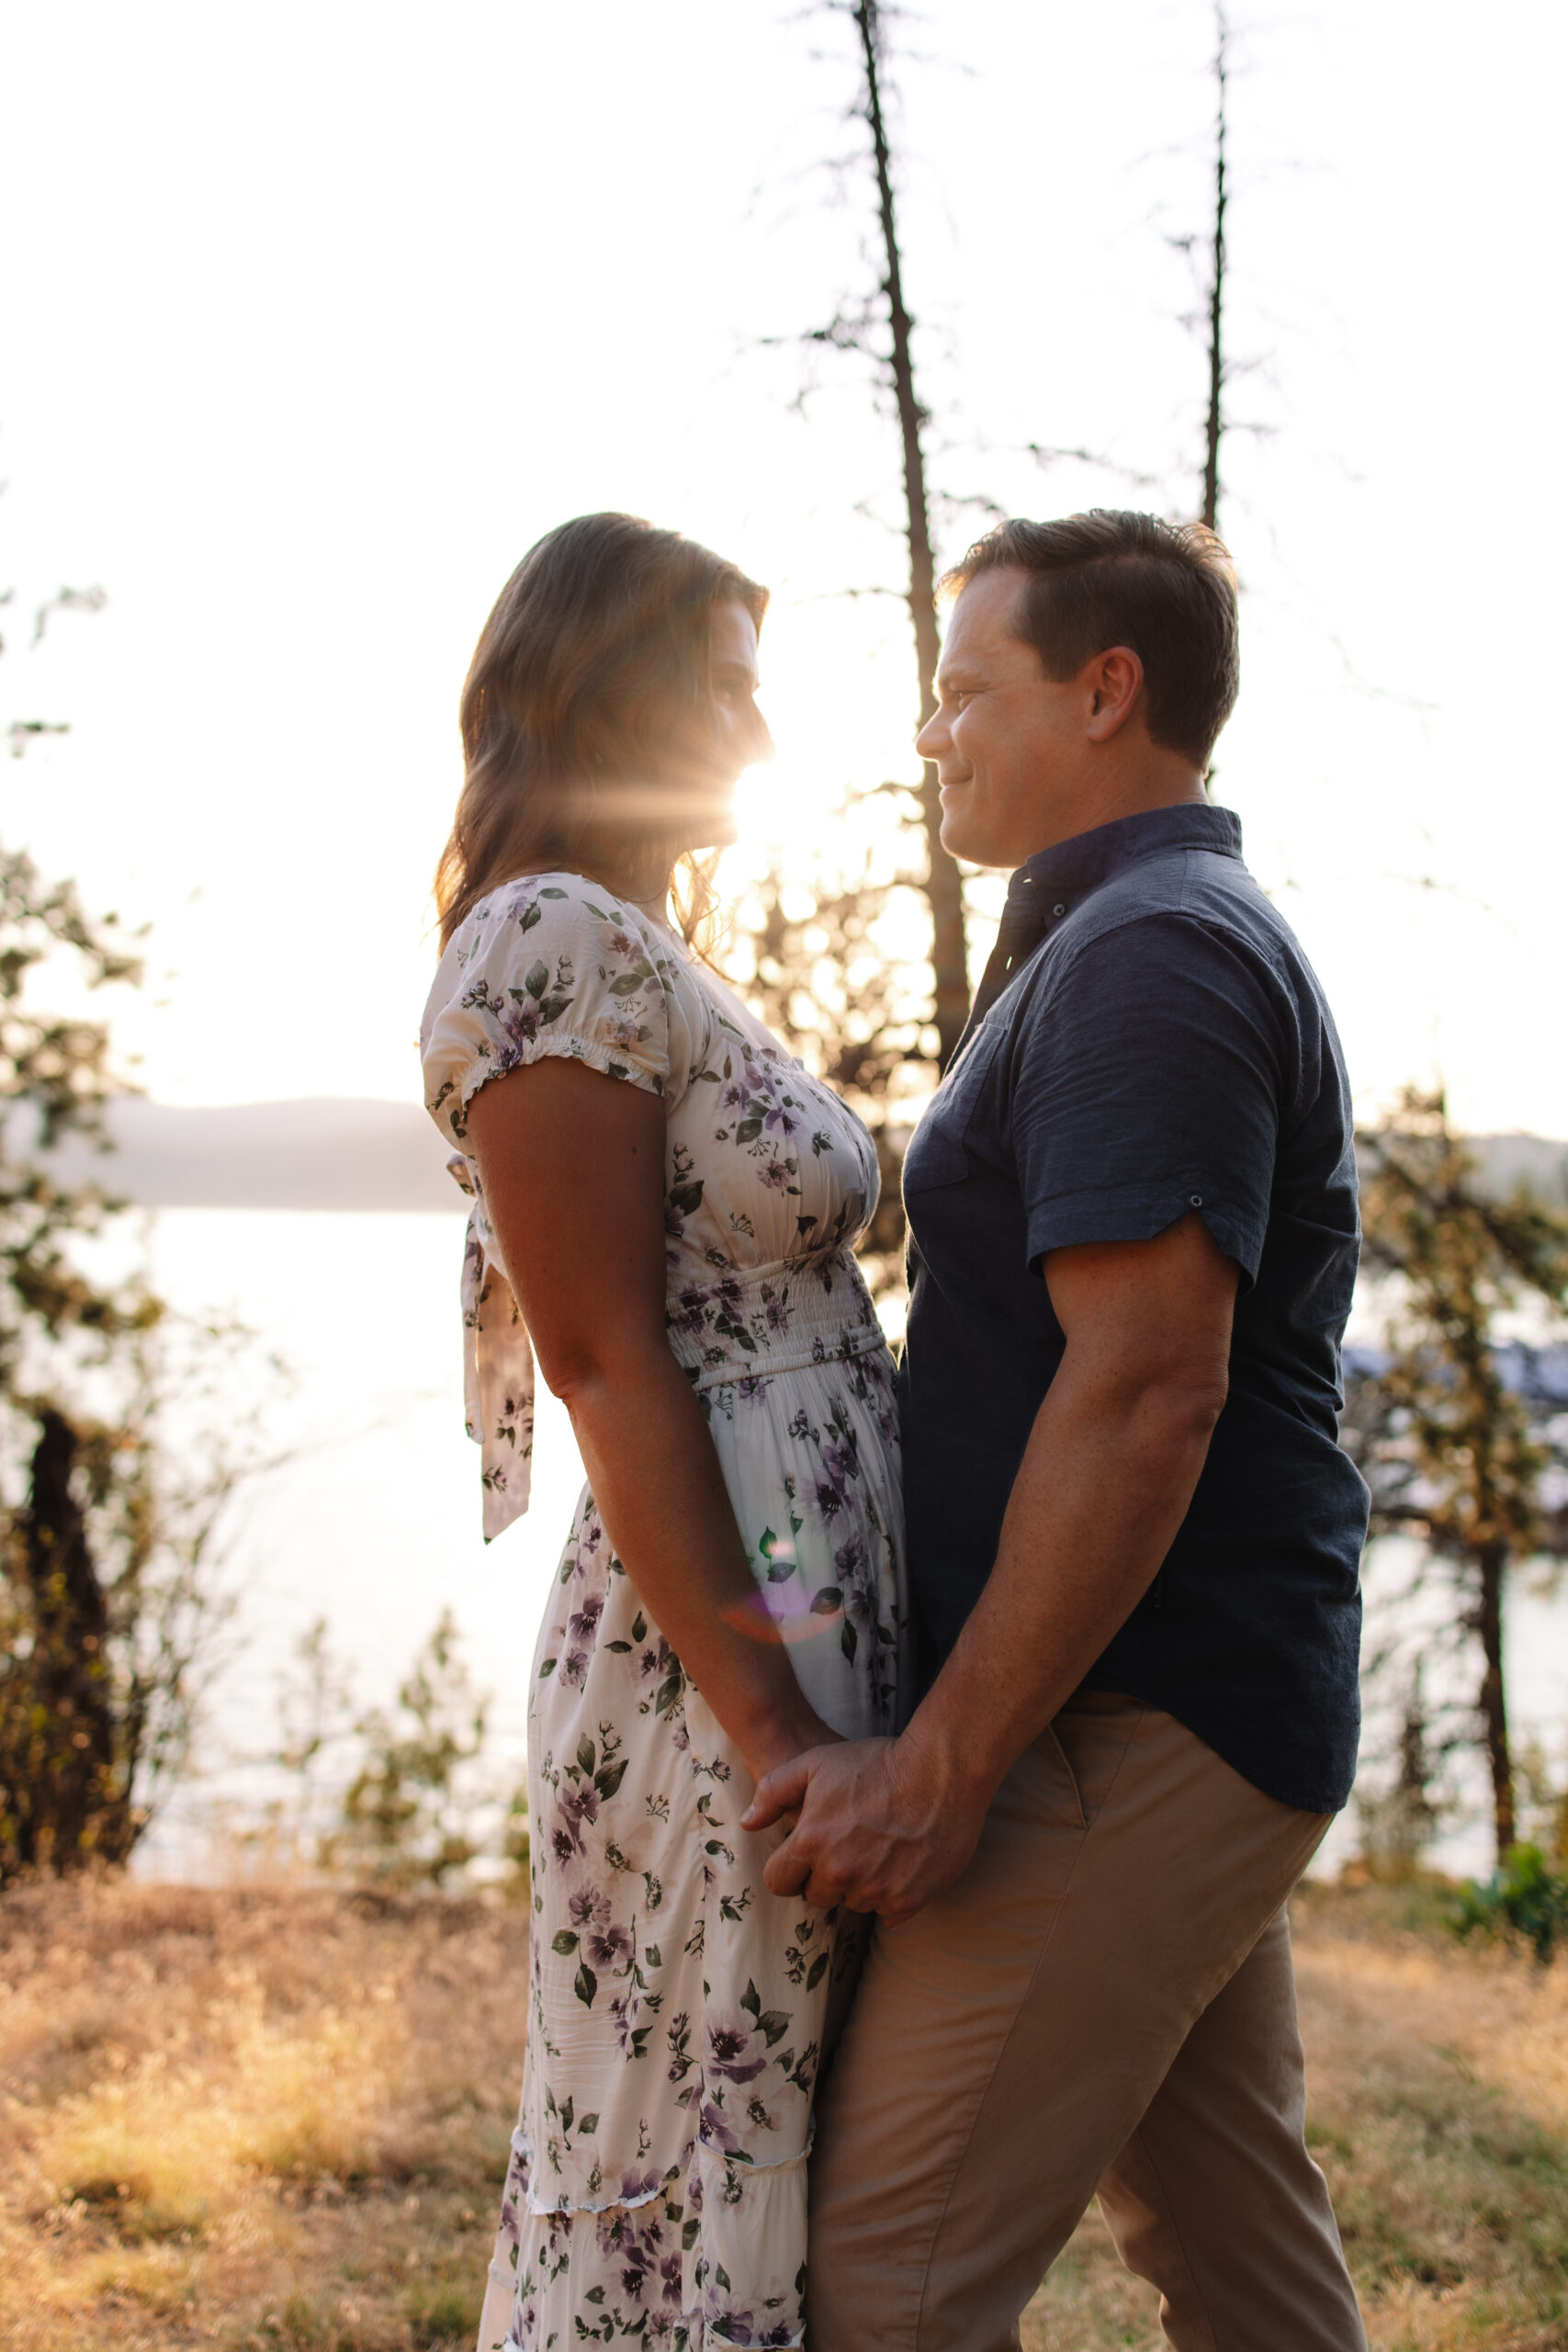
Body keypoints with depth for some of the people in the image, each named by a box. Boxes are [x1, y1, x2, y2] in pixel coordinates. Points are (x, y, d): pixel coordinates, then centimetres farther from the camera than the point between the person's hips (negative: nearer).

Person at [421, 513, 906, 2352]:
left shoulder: (643, 954, 16)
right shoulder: (554, 943, -14)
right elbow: (609, 1367, -19)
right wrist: (769, 1724, -20)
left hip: (819, 1629, 10)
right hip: (729, 1657, -10)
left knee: (736, 2150, 18)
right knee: (698, 2182, 2)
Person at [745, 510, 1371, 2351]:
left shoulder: (1143, 954, -14)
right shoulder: (1204, 941, 20)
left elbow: (1145, 1389, -24)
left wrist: (946, 1762, -22)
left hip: (1129, 1728, -11)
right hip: (1212, 1714, 11)